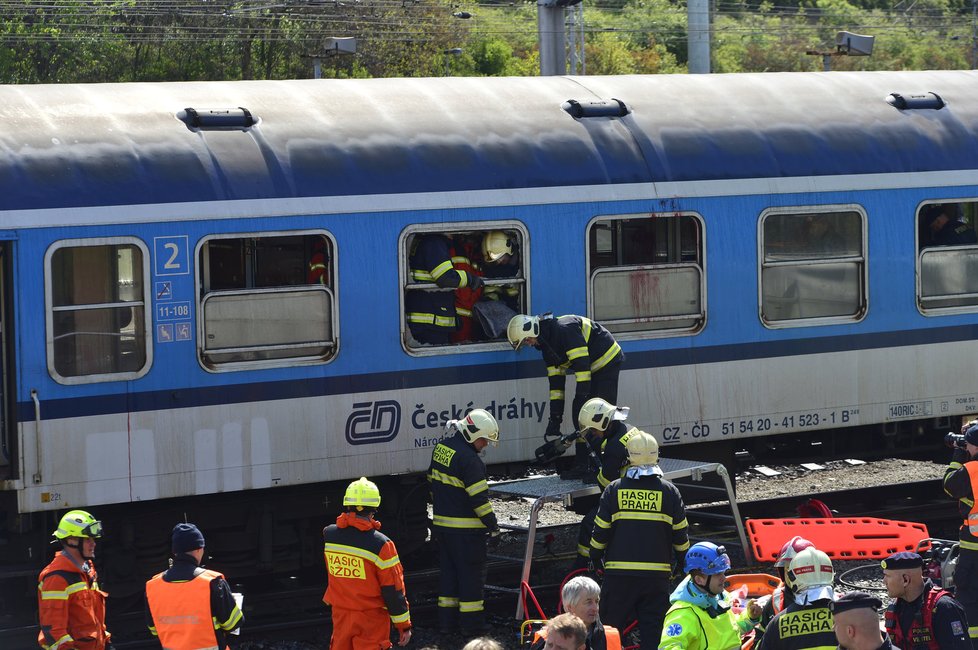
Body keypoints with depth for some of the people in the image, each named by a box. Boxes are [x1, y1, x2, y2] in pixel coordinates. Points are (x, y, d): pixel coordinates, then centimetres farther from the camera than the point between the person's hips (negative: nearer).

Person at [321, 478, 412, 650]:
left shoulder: (328, 535, -6)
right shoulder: (380, 544, -19)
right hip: (371, 618, -4)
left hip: (340, 614, 4)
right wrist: (404, 625, -3)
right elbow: (393, 590, -13)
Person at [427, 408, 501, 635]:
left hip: (442, 523, 8)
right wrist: (492, 523, -10)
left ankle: (446, 621, 18)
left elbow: (432, 483, 18)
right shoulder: (469, 459, -21)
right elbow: (479, 497, -19)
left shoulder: (440, 449, 7)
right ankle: (471, 623, 4)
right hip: (465, 528, -8)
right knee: (471, 573, 1)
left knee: (448, 570, 15)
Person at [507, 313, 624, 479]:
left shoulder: (564, 329, -25)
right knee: (579, 415, 6)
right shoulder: (546, 344, 6)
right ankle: (582, 465, 11)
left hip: (608, 363, -10)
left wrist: (582, 396, -30)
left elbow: (582, 363, -30)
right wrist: (555, 417, 6)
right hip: (592, 370, 10)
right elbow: (556, 381, 9)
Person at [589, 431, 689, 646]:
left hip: (618, 573, 0)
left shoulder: (613, 490, -1)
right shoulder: (669, 492, 0)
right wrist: (684, 562, 20)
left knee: (611, 628, 9)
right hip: (656, 574, 0)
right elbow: (680, 534, 5)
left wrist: (595, 558, 16)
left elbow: (600, 531, 1)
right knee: (653, 629, 4)